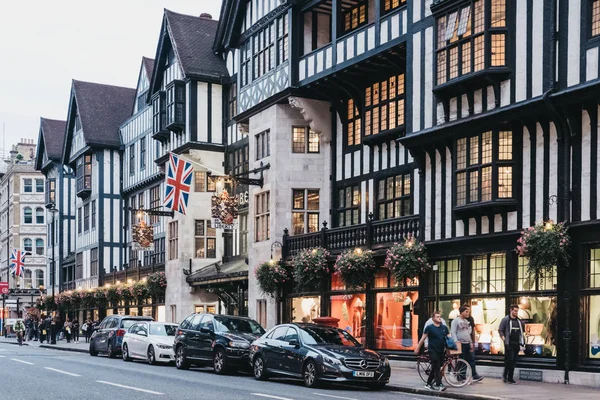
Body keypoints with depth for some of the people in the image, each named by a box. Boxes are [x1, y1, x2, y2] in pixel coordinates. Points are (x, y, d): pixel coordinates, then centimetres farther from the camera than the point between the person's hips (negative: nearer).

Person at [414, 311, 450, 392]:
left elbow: (449, 338, 12)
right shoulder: (429, 328, -5)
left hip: (441, 351, 5)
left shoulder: (444, 328, 10)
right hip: (433, 351, -5)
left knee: (435, 368, 12)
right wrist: (417, 348, -1)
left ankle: (428, 384, 24)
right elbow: (423, 338, -2)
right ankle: (439, 385, -12)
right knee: (437, 368, -10)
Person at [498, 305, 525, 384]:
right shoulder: (505, 319, -2)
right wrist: (503, 337, -17)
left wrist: (522, 342, 11)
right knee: (509, 359, -13)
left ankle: (510, 378, 10)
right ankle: (505, 374, 4)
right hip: (509, 344, -5)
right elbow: (500, 330, -3)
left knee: (513, 361, 5)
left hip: (517, 344, 6)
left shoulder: (519, 321, 15)